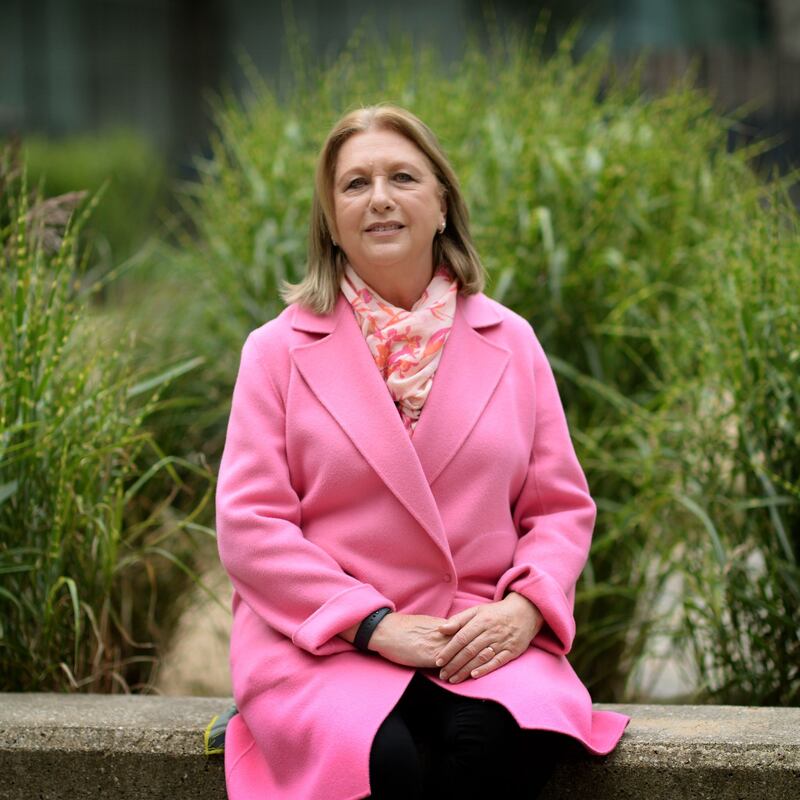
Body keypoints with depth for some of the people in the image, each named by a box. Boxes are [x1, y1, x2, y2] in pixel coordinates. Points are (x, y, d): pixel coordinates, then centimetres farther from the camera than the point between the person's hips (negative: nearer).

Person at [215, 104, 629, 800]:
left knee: (493, 741, -31)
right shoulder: (280, 350, 5)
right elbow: (249, 521, -2)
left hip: (480, 636, 2)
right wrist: (374, 624, -12)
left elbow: (562, 506, 13)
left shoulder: (510, 342, 12)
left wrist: (523, 606, -8)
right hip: (327, 641, -2)